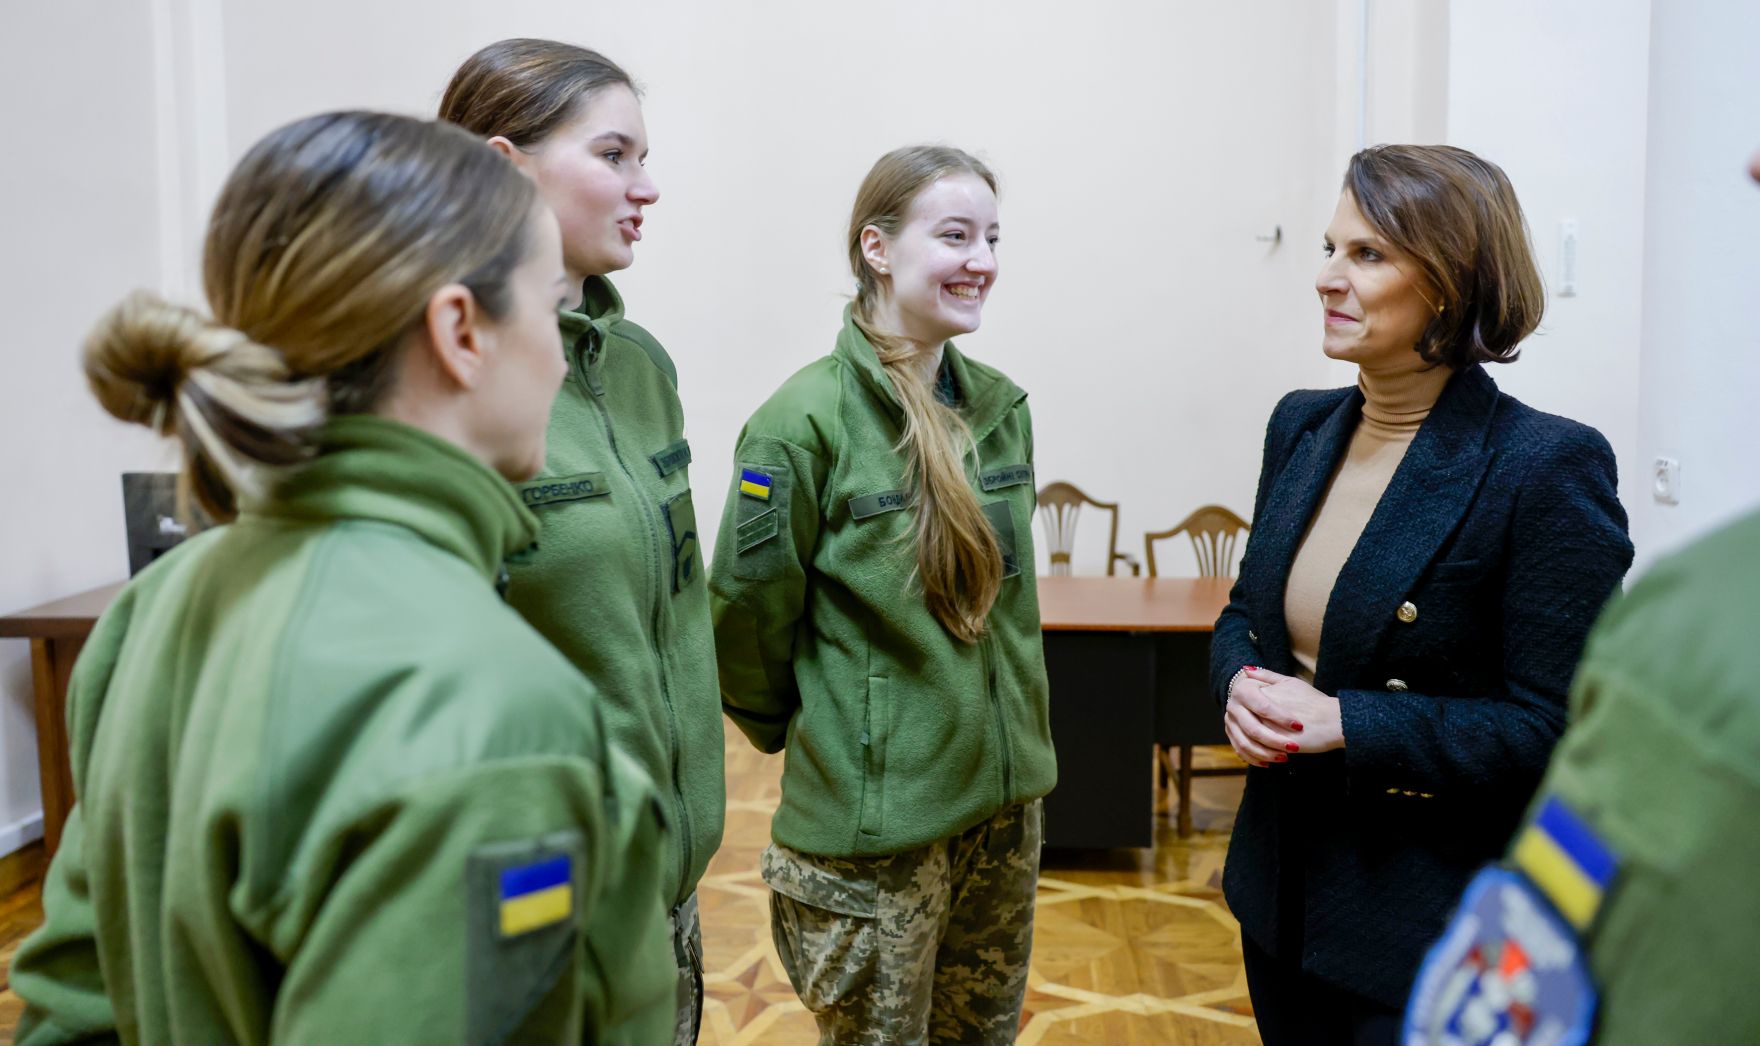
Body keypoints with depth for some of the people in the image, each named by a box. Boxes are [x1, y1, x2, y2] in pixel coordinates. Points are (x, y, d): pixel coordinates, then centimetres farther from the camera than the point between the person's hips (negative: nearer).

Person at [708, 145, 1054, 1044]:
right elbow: (748, 610, -12)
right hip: (872, 820, -6)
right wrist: (797, 731, 2)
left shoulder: (1000, 406, 3)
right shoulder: (807, 419, -18)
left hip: (1008, 799, 6)